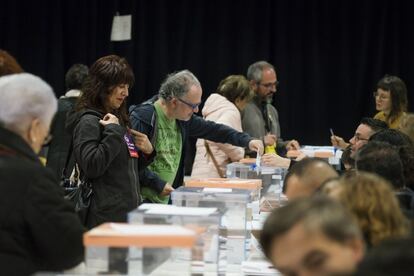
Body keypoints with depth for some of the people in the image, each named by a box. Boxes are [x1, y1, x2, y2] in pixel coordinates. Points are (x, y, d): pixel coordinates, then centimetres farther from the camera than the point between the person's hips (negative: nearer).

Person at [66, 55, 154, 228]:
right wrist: (113, 131, -16)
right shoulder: (89, 122, -8)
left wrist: (147, 152, 8)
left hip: (128, 213, 8)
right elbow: (91, 166, -21)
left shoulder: (118, 120, 18)